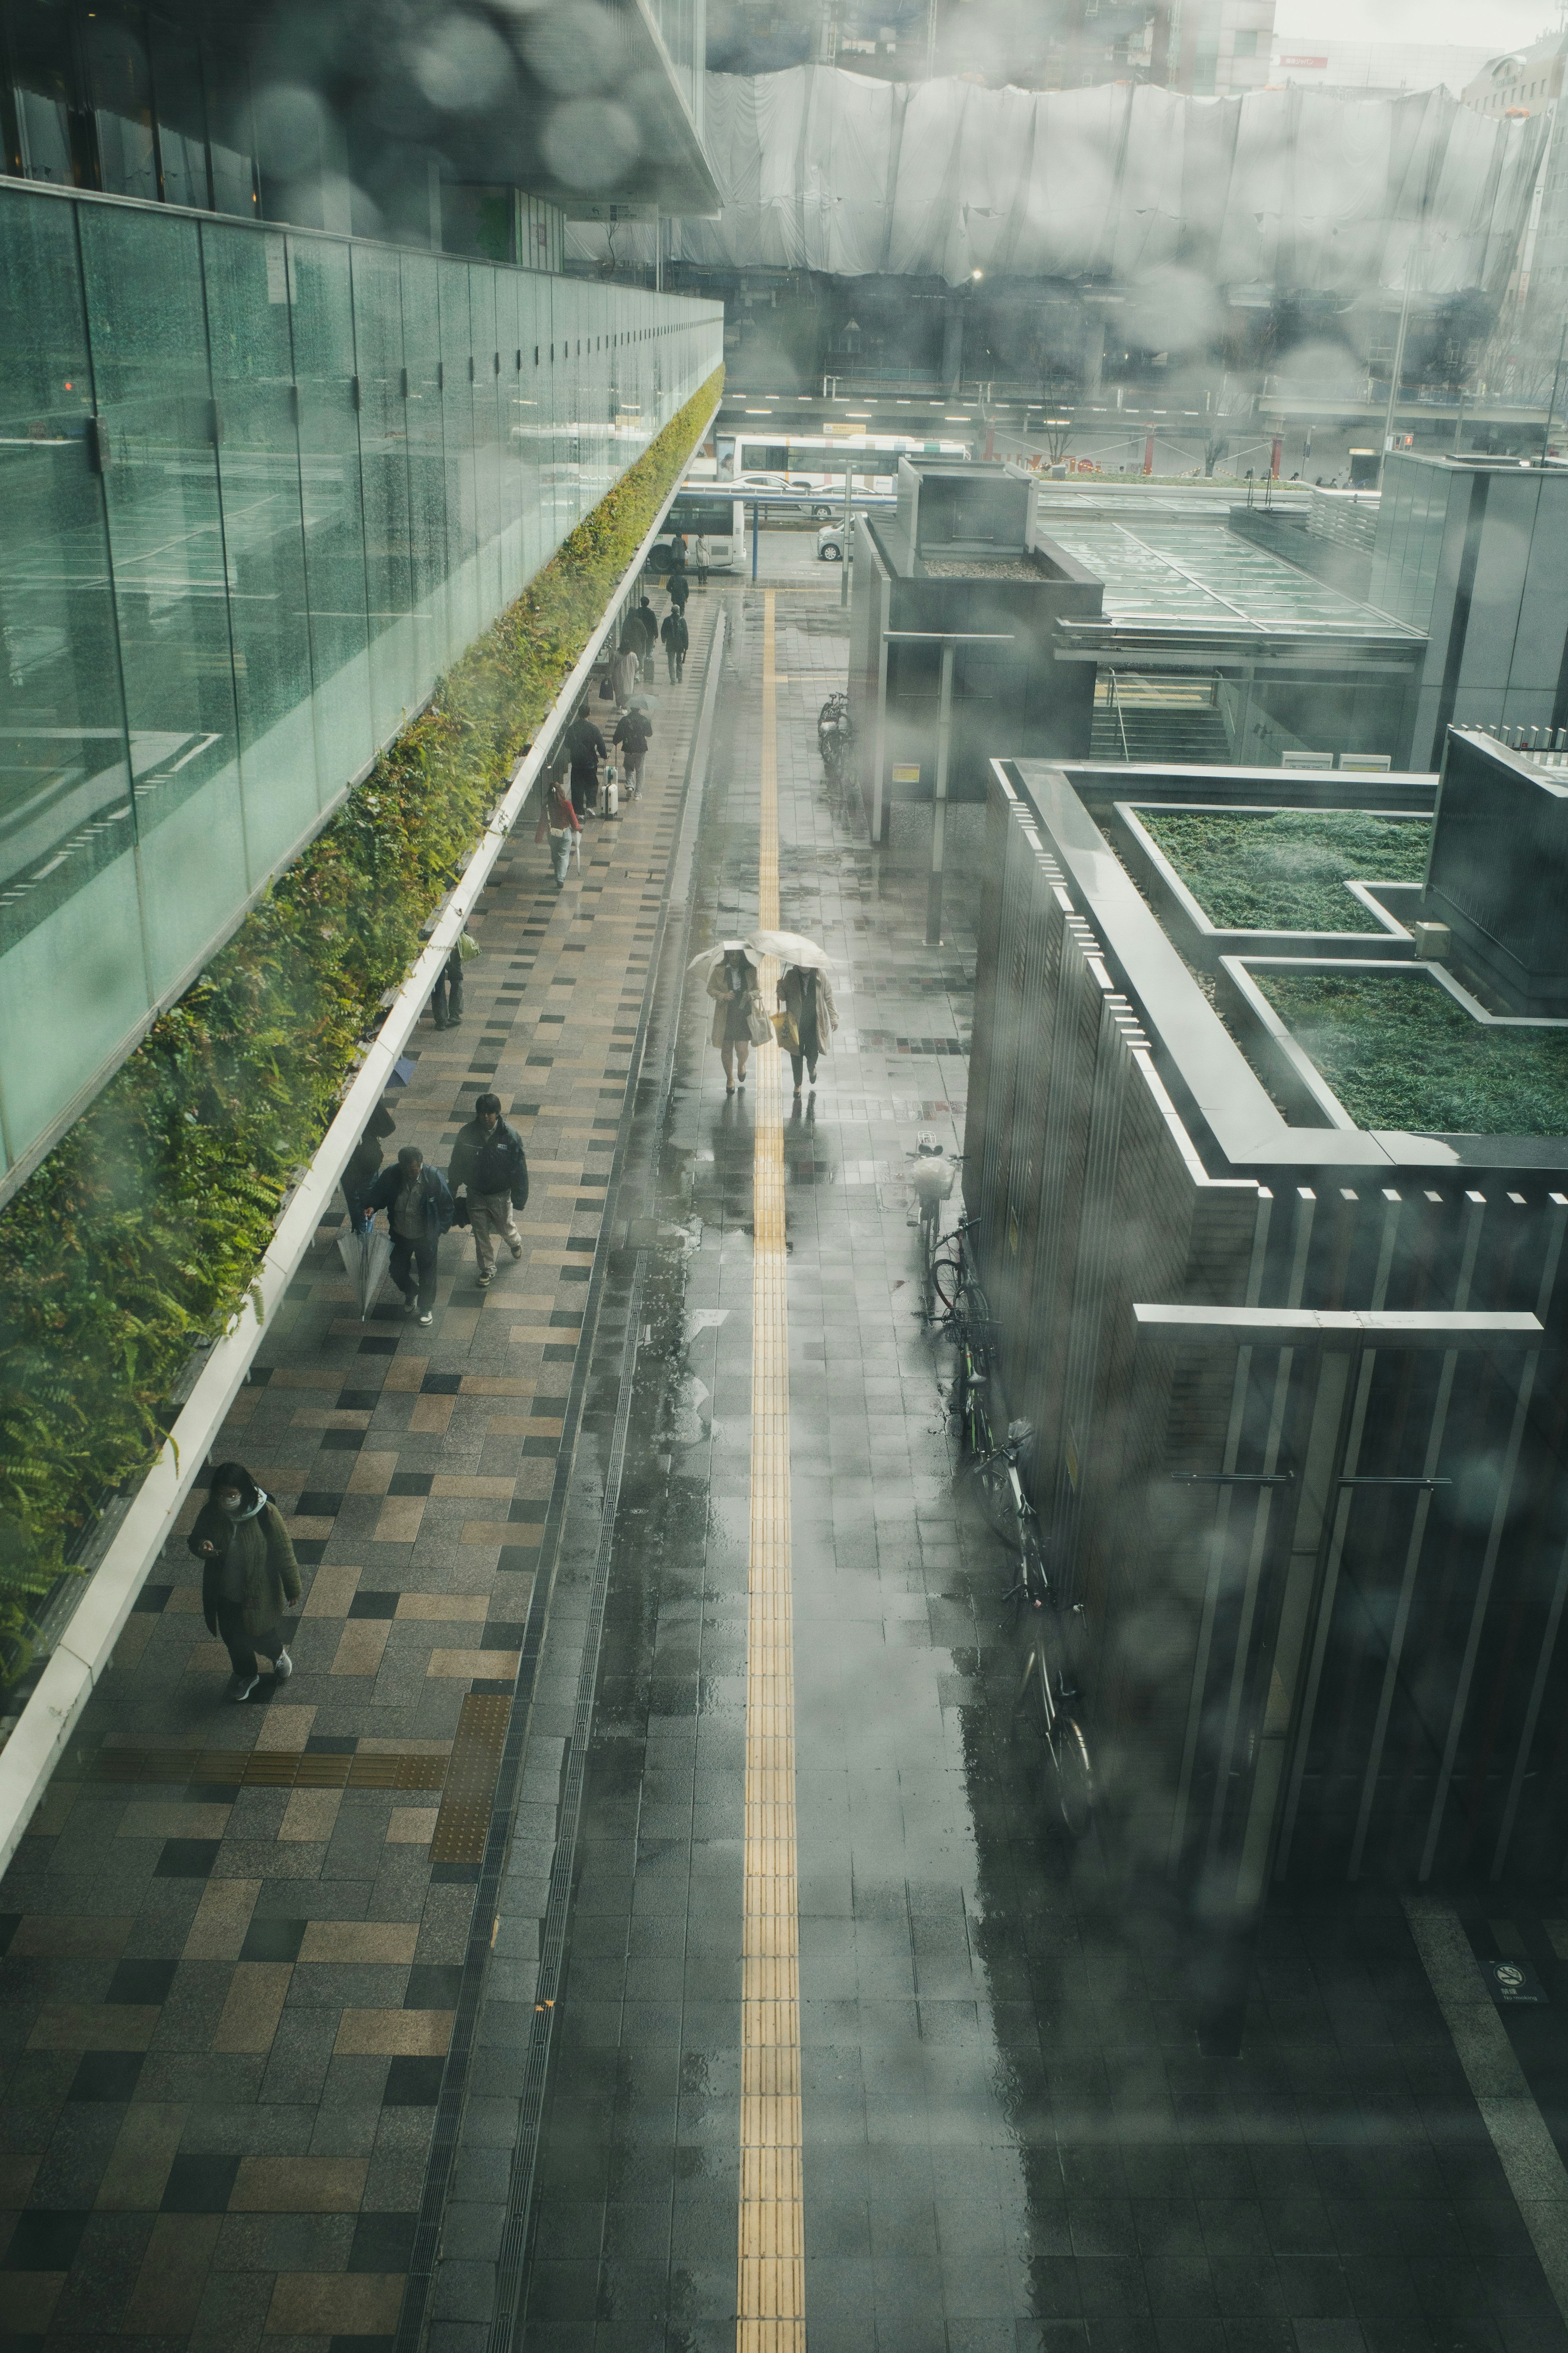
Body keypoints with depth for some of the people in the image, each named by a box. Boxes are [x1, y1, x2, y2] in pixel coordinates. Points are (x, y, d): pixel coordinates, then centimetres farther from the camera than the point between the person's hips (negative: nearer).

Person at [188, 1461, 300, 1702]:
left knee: (262, 1639, 16)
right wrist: (201, 1547, -23)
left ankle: (279, 1655, 52)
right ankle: (246, 1675, 52)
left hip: (259, 1594, -3)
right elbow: (195, 1539, 2)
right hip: (225, 1595, 4)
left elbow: (284, 1553, -16)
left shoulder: (266, 1514, -27)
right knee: (233, 1638, 22)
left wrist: (292, 1589, -7)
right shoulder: (210, 1513, -17)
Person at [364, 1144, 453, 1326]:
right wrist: (371, 1207, -22)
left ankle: (426, 1307, 41)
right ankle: (411, 1293, 52)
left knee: (427, 1273, 15)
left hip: (426, 1237, -3)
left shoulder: (434, 1178, -26)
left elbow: (446, 1207, -11)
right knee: (398, 1271, 18)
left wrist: (439, 1231, -9)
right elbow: (377, 1195, -1)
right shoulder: (390, 1176, -21)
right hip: (400, 1236, 3)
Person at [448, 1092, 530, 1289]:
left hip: (500, 1194, -2)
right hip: (475, 1194, 2)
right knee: (481, 1233, 15)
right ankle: (487, 1269, 36)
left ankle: (515, 1243, 55)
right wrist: (451, 1190, 6)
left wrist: (519, 1198, -11)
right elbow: (457, 1165, -2)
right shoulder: (466, 1134, -16)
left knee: (505, 1227, 19)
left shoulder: (510, 1136, -22)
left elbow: (519, 1169, -14)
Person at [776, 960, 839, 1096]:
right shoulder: (790, 976, -11)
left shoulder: (821, 976, -10)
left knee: (812, 1054, 7)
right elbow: (782, 997, -3)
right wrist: (780, 988, -26)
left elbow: (829, 998, 0)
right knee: (796, 1055, 13)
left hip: (814, 1025, 0)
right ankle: (798, 1084, 37)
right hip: (795, 1025, 0)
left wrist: (834, 1019, 5)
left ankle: (812, 1068, 46)